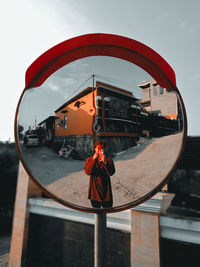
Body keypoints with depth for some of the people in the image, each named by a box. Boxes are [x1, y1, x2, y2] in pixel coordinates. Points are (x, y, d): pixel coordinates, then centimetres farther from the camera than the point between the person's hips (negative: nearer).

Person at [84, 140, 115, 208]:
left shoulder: (109, 160, -2)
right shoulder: (89, 160, 0)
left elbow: (111, 173, -14)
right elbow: (87, 172, -15)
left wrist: (105, 162, -27)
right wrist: (94, 159, -22)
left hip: (106, 191, 0)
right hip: (94, 191, 0)